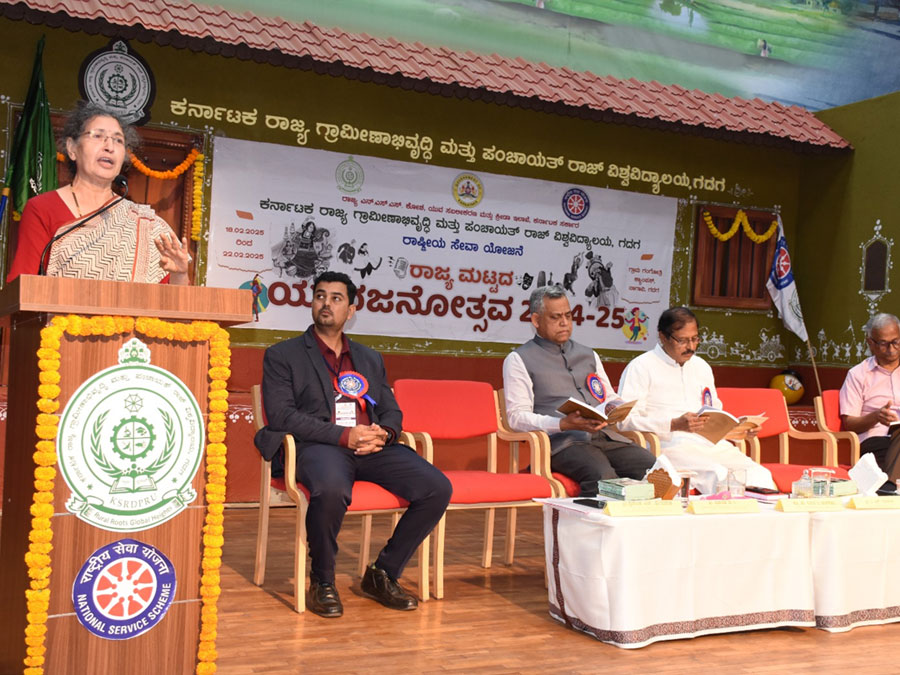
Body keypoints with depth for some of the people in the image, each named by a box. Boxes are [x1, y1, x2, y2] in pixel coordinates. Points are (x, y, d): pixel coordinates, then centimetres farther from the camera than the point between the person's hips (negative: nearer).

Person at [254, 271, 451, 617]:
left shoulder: (371, 359, 26)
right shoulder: (282, 355, 10)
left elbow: (392, 411, 21)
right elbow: (280, 414, -4)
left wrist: (383, 433, -6)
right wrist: (344, 435, -15)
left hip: (372, 447, 5)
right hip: (319, 446, -4)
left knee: (438, 488, -18)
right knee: (331, 489, -39)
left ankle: (382, 574, 1)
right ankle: (322, 582, -11)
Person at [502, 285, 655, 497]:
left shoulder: (588, 355, 28)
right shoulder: (519, 360, 9)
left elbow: (611, 398, 29)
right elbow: (517, 417, -2)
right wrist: (564, 424, -17)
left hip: (606, 436, 6)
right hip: (562, 441, -5)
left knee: (650, 466, -23)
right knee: (602, 475, -36)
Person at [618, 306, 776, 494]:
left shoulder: (702, 367, 25)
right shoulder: (640, 367, 2)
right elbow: (627, 419, -9)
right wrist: (674, 425, -18)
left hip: (711, 442, 6)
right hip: (670, 443, -6)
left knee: (760, 475, -21)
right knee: (718, 475, -34)